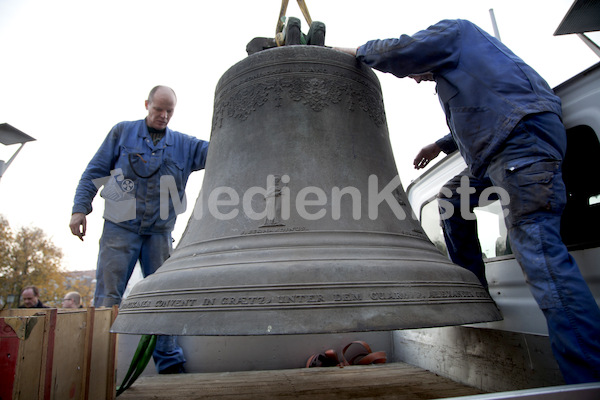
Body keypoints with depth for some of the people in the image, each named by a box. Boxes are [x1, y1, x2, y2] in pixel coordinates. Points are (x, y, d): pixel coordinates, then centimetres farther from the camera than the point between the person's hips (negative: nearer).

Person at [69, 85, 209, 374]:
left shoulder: (184, 144, 11)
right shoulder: (122, 132, 7)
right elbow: (95, 171, 6)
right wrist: (80, 208, -3)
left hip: (159, 232, 2)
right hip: (120, 228, -2)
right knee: (108, 296, -2)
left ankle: (170, 363, 11)